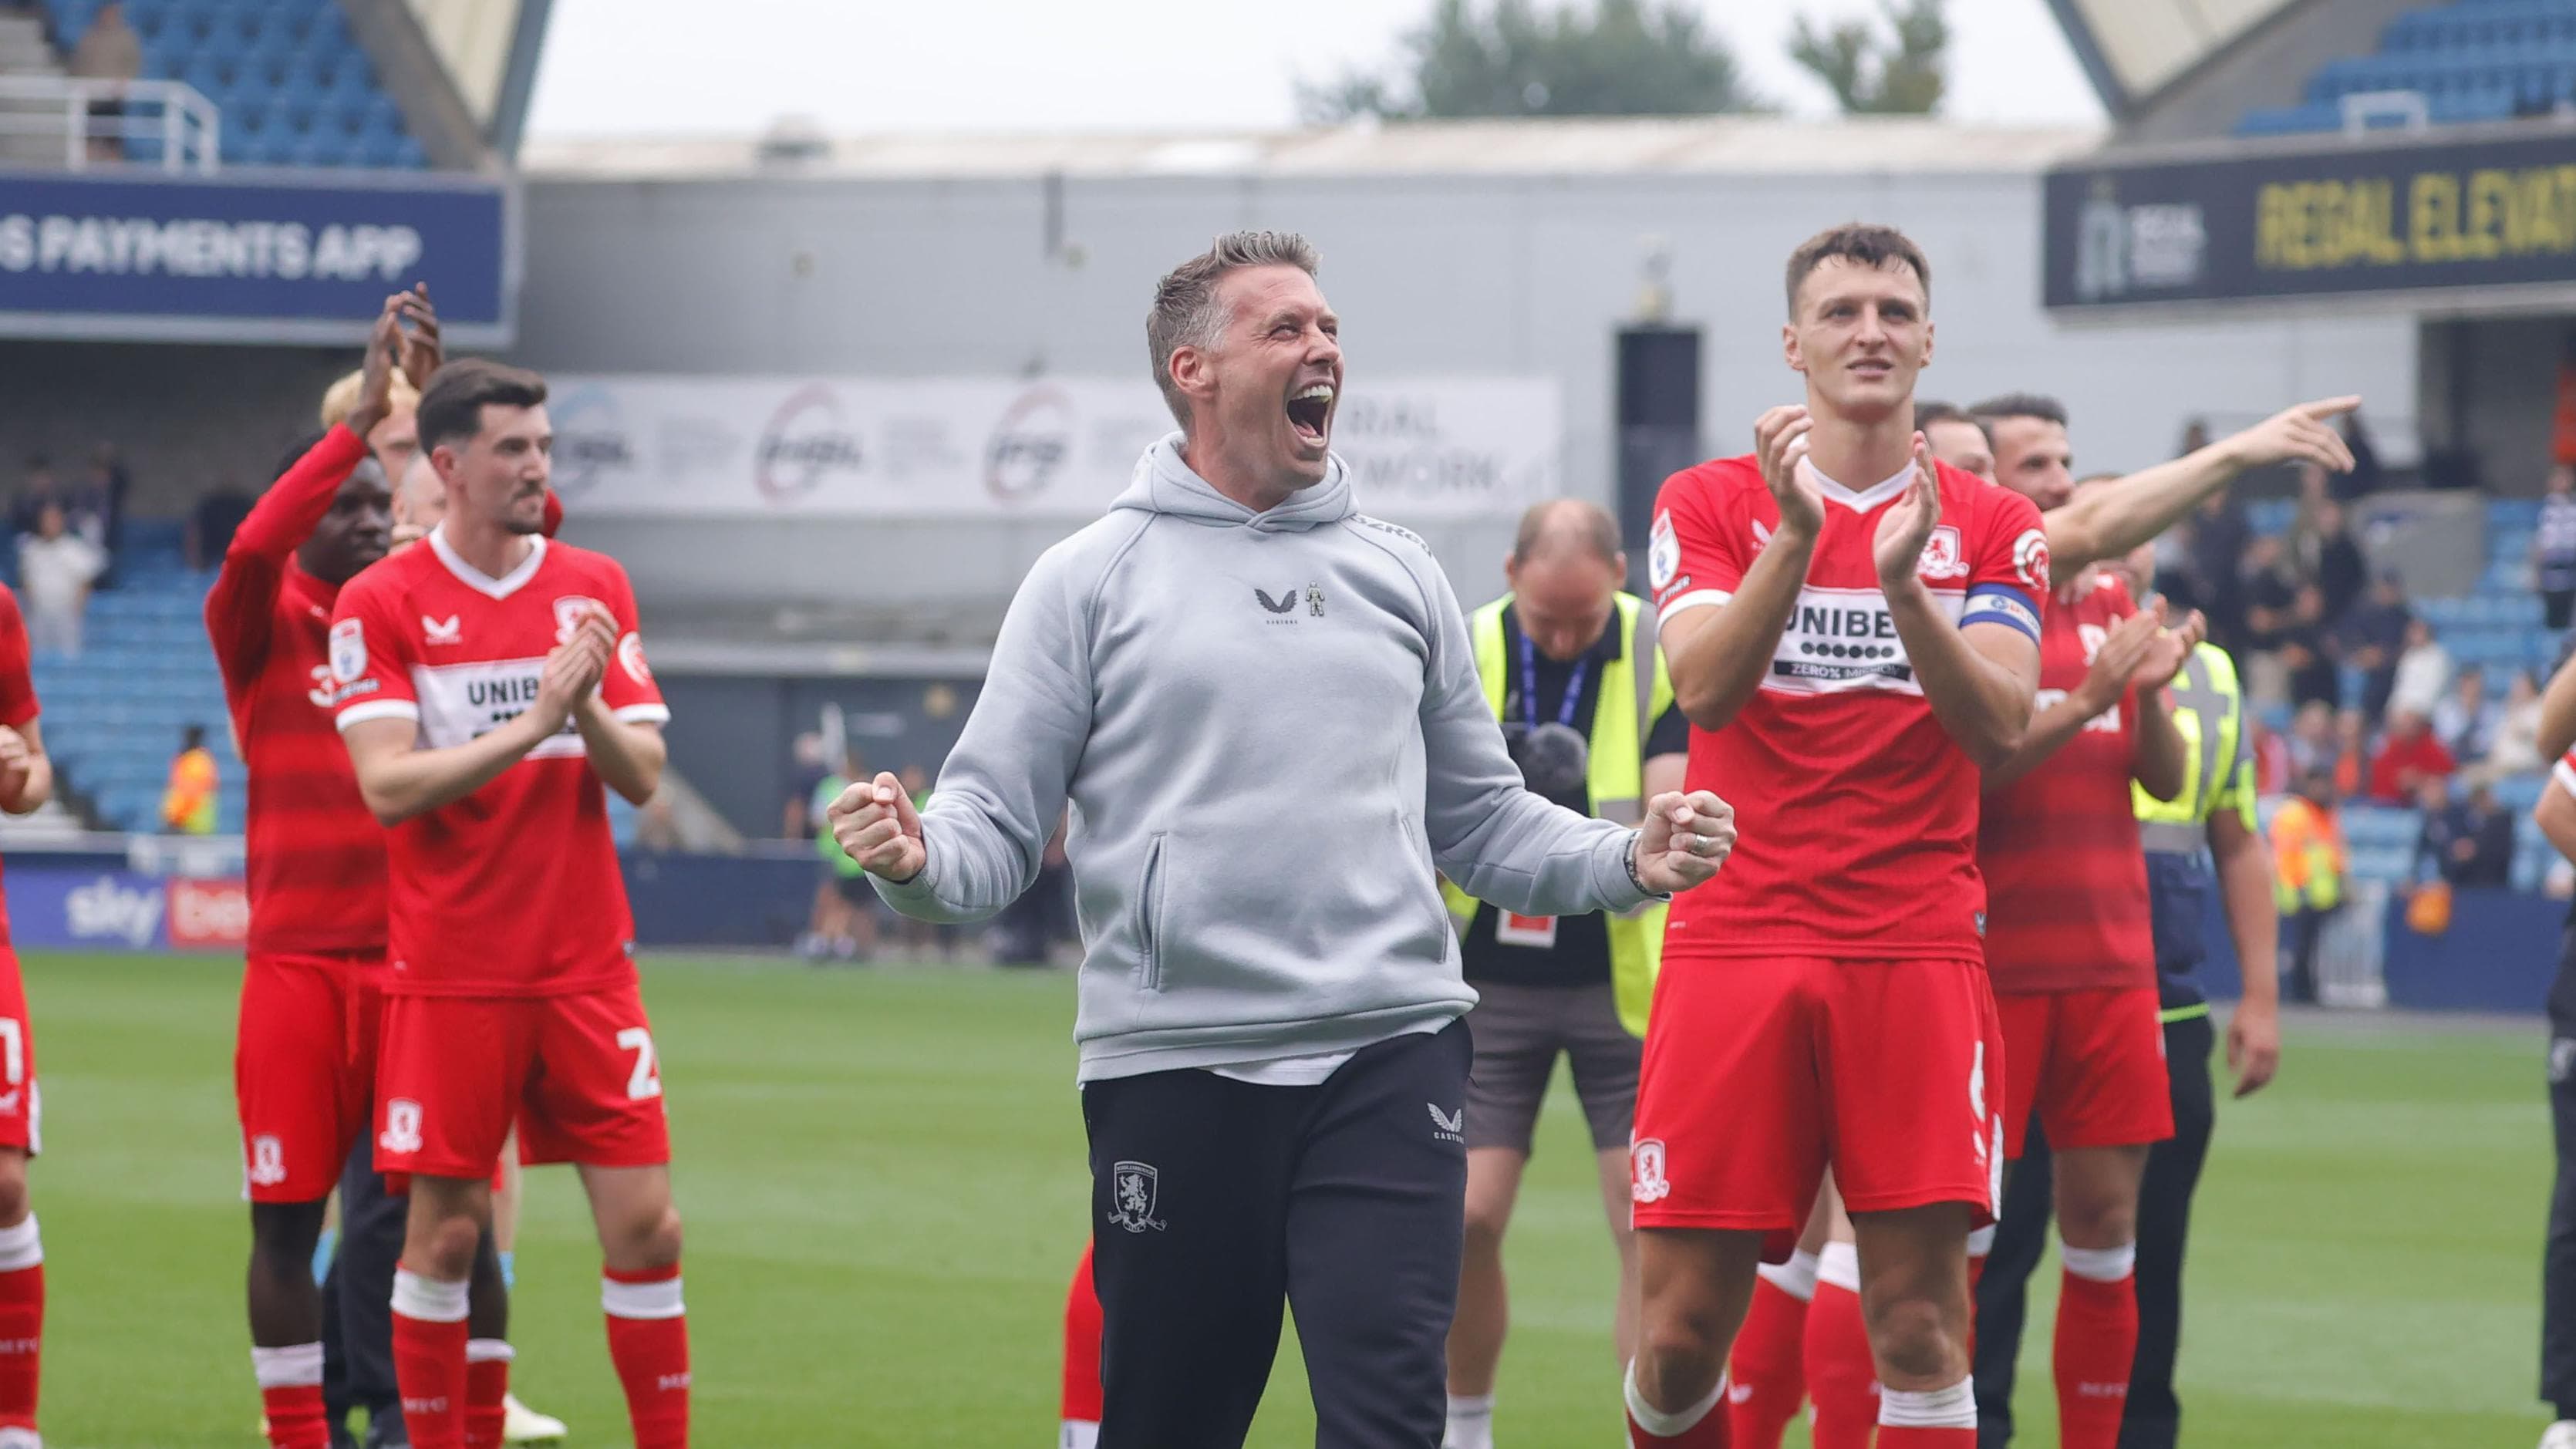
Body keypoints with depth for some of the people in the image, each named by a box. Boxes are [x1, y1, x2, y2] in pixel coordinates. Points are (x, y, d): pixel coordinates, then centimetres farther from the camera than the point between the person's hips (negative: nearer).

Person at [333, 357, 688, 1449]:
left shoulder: (596, 589, 7)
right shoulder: (380, 603, -3)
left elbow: (643, 775, 4)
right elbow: (387, 784, -13)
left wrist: (588, 710, -17)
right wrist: (533, 721, -21)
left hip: (586, 968, 3)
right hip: (449, 976, -3)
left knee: (644, 1226, -1)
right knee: (445, 1234, 1)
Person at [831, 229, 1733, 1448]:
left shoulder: (1398, 573, 15)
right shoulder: (1091, 581, 6)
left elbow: (1483, 821, 20)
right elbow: (996, 823, 2)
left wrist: (1629, 862, 3)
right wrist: (916, 860, -20)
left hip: (1389, 1063, 2)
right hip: (1175, 1064, -2)